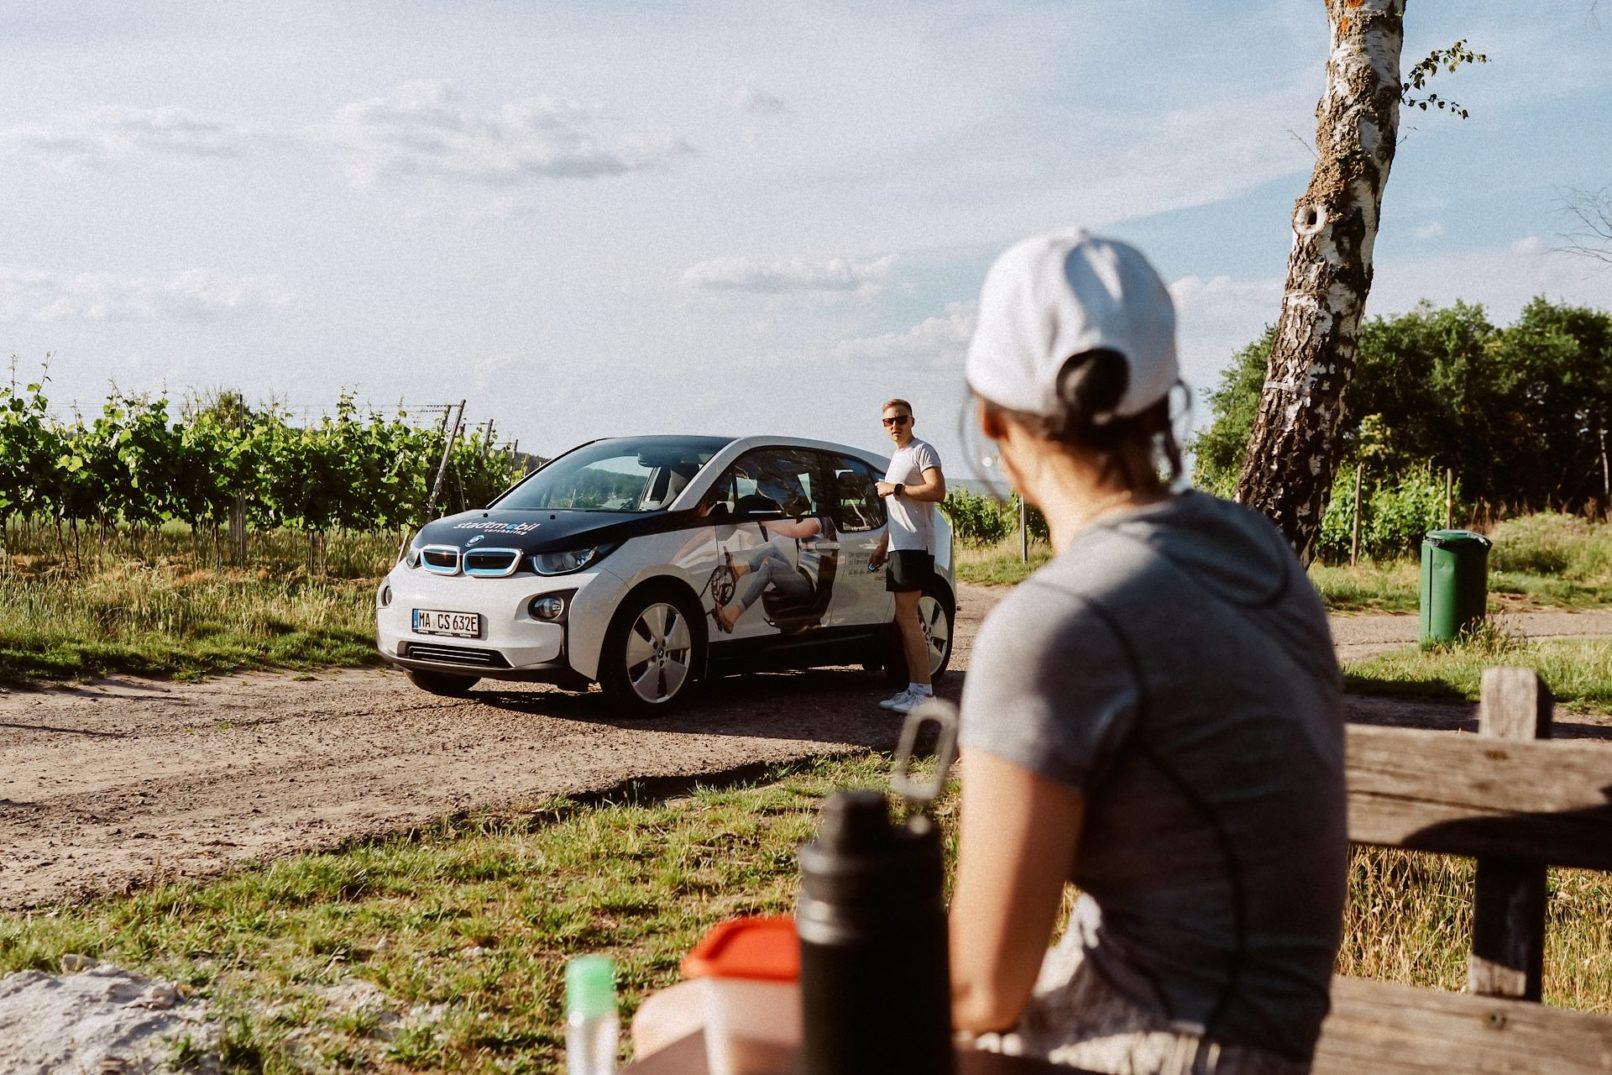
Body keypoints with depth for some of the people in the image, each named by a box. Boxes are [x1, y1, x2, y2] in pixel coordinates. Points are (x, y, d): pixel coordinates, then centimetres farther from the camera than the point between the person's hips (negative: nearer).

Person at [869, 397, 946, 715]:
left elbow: (937, 491, -20)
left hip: (915, 546, -9)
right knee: (905, 618, 7)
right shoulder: (896, 458, 23)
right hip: (898, 547, 9)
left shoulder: (922, 451, -5)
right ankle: (914, 688, 9)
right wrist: (882, 546, 23)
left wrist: (895, 488, -14)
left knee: (906, 617, -13)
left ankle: (923, 689, -12)